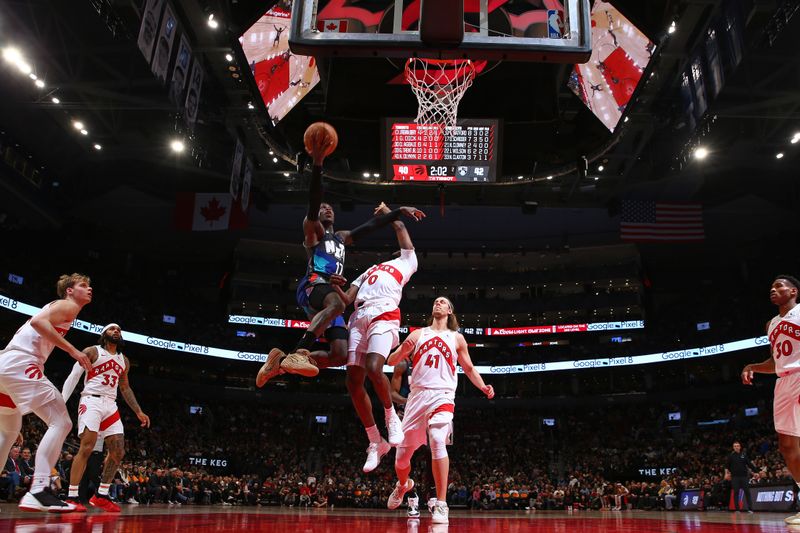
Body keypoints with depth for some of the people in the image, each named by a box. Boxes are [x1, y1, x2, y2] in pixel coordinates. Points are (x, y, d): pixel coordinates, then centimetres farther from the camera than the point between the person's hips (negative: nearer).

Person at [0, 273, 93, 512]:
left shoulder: (57, 307, 28)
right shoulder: (68, 305, 0)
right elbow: (38, 321, -17)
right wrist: (72, 350, -18)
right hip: (20, 364, -10)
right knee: (61, 422, -14)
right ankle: (38, 492, -23)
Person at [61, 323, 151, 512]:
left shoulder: (124, 360, 18)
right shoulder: (92, 351, 1)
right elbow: (73, 376, -5)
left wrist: (138, 412, 20)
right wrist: (61, 402, -17)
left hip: (111, 405, 6)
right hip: (91, 401, -6)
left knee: (118, 452, 0)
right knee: (87, 448, -18)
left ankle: (101, 496, 10)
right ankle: (72, 497, -13)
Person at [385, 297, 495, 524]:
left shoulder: (456, 338, 12)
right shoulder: (418, 334, 13)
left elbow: (469, 368, 19)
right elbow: (391, 361, 9)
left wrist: (483, 387, 1)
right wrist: (403, 350, -13)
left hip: (442, 396, -2)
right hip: (418, 394, 2)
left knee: (437, 441, -28)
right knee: (402, 452, 6)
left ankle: (441, 505, -22)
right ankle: (403, 485, 40)